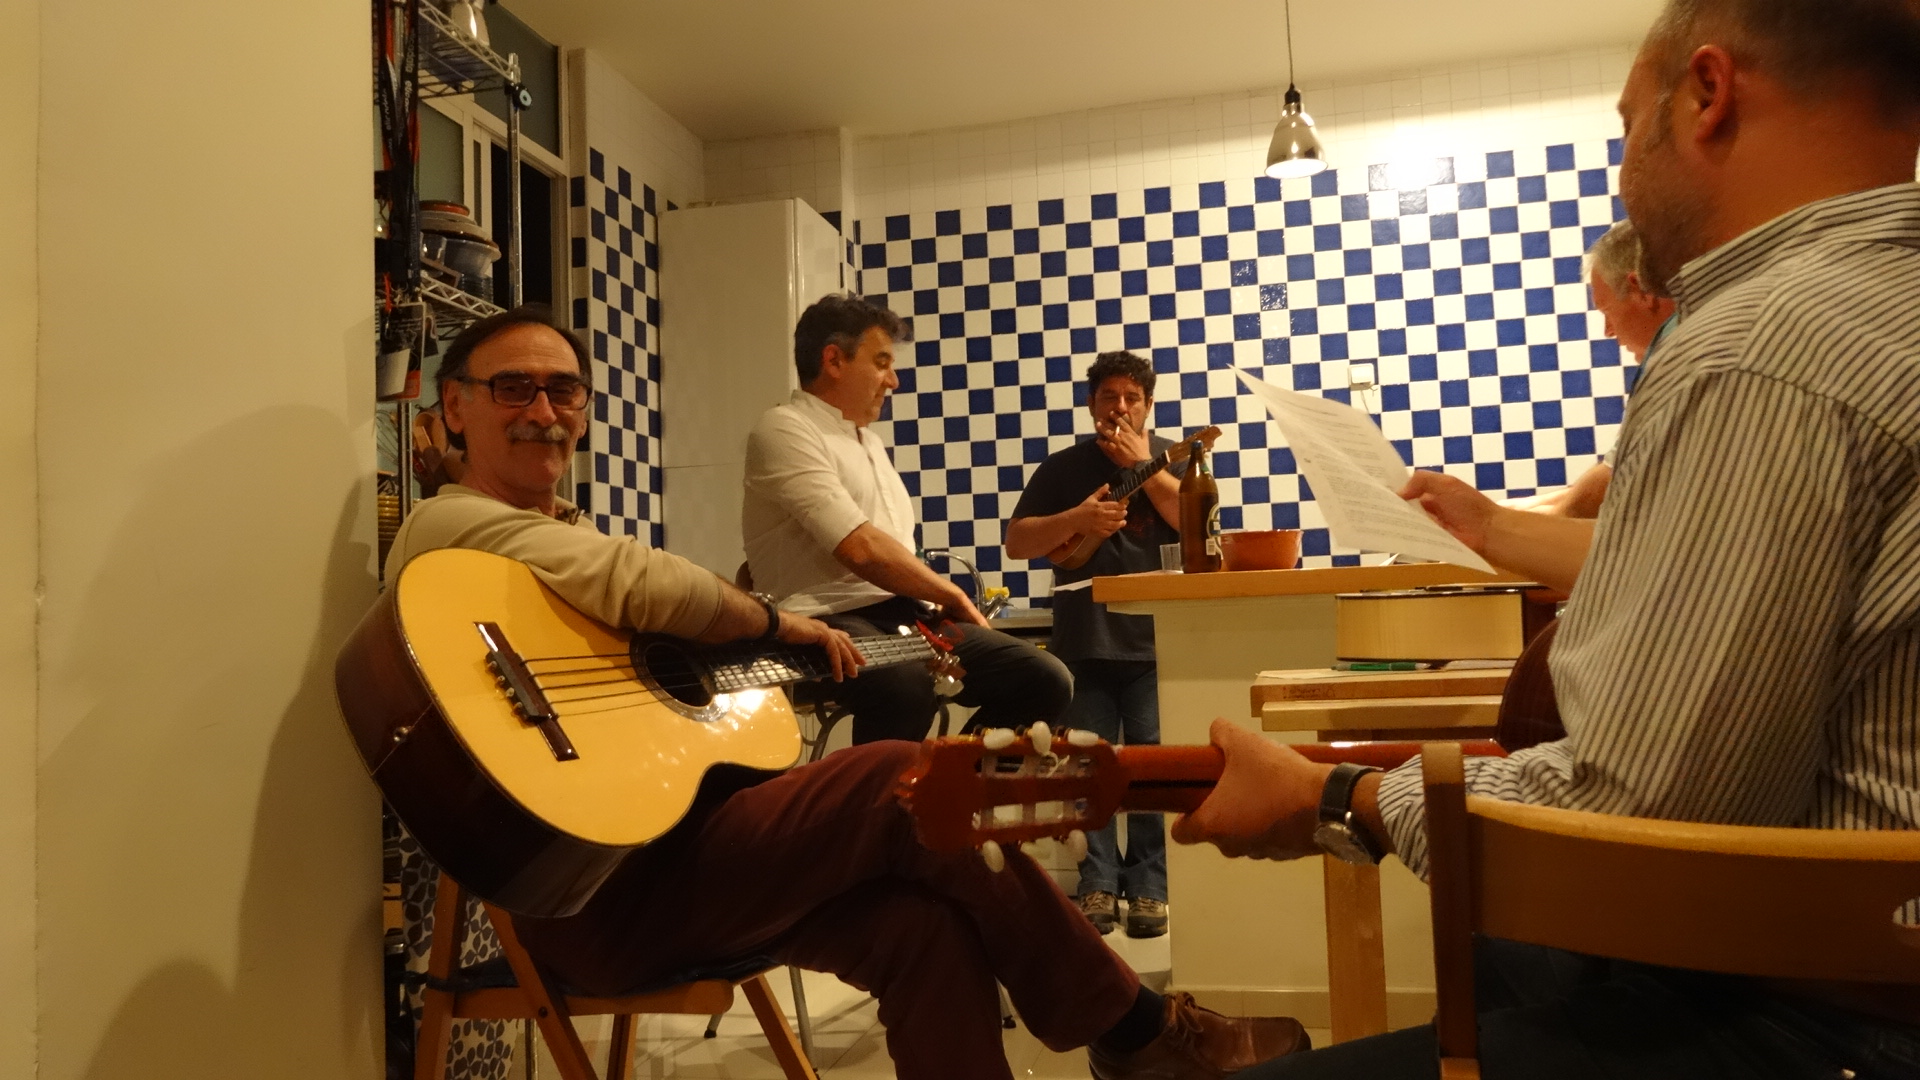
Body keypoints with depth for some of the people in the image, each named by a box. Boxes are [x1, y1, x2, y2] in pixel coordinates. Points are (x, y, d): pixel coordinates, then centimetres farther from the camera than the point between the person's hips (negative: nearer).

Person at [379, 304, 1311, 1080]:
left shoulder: (567, 533, 24)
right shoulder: (452, 527, -7)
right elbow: (644, 585, -24)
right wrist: (776, 623, -8)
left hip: (659, 848, 9)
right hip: (602, 888, -9)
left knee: (923, 924, -13)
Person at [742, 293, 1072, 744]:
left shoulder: (868, 440, 23)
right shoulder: (786, 429, -6)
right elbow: (861, 550, -17)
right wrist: (955, 596, -4)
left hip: (903, 615, 9)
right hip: (830, 621, -8)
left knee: (1045, 679, -9)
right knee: (907, 687, -40)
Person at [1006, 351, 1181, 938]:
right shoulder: (1062, 467, 12)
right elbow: (1016, 542, 8)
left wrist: (1142, 466, -9)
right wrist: (1076, 519, -9)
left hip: (1155, 636, -1)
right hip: (1083, 638, 2)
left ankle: (1149, 885, 2)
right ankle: (1099, 882, 8)